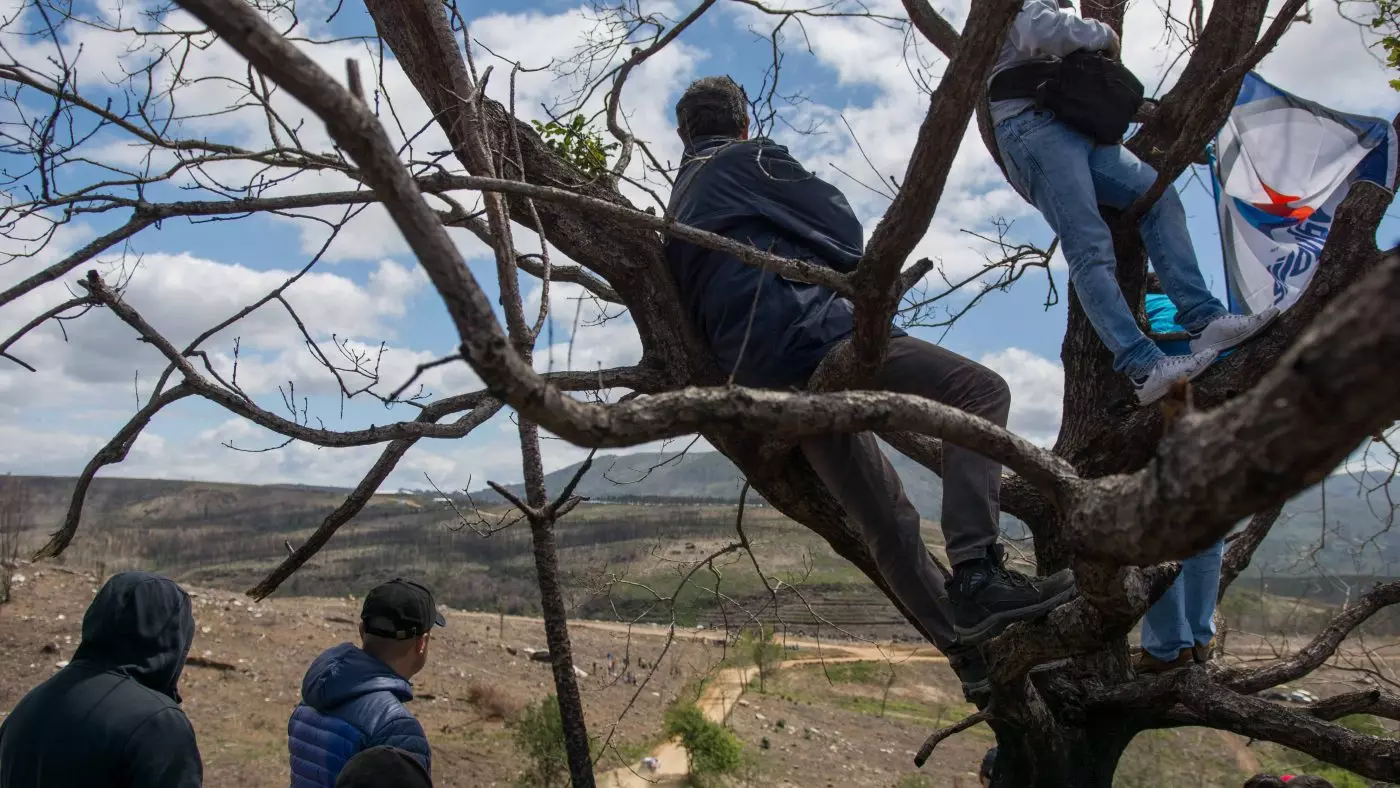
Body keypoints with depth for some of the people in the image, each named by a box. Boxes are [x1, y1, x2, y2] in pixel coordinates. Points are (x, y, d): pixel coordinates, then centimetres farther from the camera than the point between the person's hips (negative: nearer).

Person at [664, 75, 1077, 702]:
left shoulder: (679, 206, 30)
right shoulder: (750, 158, 9)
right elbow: (843, 228, 4)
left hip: (765, 379, 8)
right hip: (813, 332, -8)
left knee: (885, 520, 11)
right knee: (979, 390, -9)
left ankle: (972, 658, 13)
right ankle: (977, 573, -25)